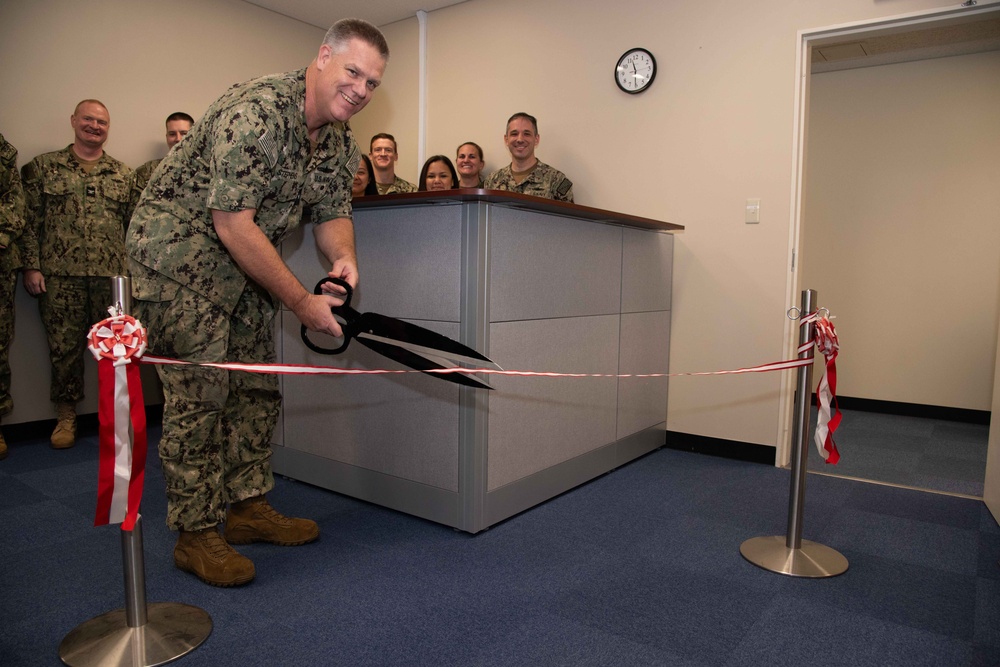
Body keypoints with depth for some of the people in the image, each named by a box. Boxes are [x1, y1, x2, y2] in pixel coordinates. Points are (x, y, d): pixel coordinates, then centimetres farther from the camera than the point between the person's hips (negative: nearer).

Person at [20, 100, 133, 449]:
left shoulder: (123, 174, 13)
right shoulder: (43, 167, 10)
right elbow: (30, 221, 6)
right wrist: (31, 266, -2)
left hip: (111, 275, 1)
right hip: (60, 276, 0)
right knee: (64, 347, 4)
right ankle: (66, 416, 18)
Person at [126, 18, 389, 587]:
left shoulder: (341, 142, 2)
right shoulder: (255, 112, -26)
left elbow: (332, 213, 6)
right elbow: (232, 224, -29)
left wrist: (343, 256, -19)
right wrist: (303, 302, -27)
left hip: (244, 263, 9)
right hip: (177, 253, -9)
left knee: (258, 385, 10)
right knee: (200, 392, -9)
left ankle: (248, 507, 25)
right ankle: (196, 535, 5)